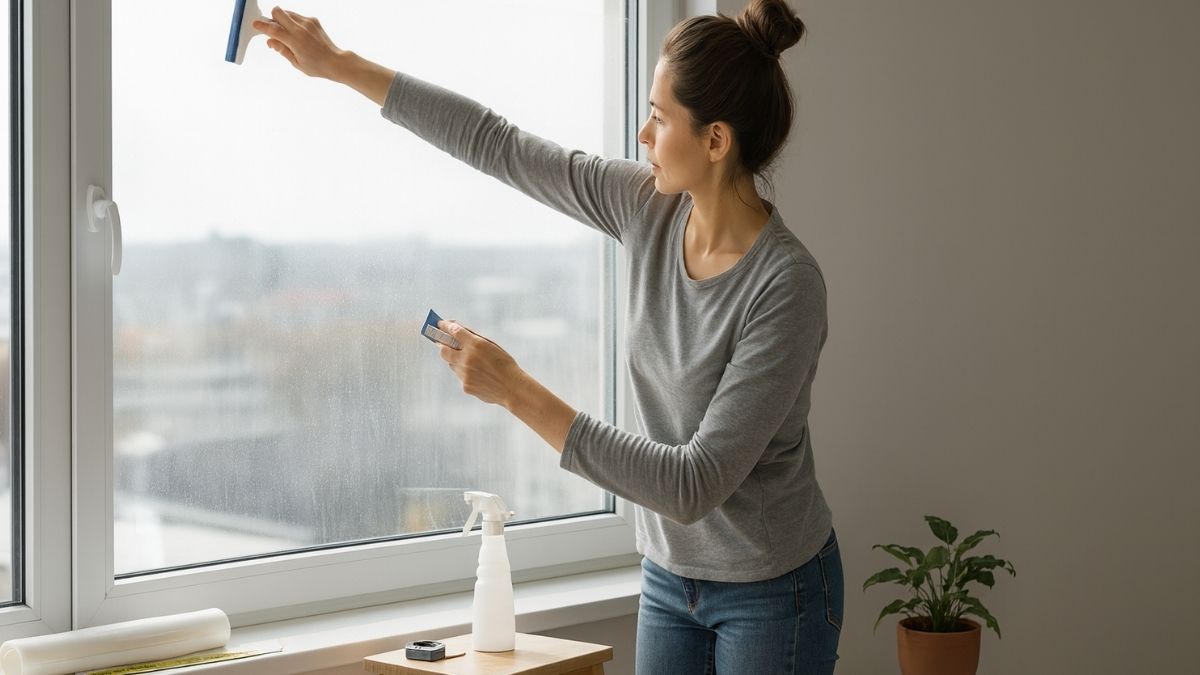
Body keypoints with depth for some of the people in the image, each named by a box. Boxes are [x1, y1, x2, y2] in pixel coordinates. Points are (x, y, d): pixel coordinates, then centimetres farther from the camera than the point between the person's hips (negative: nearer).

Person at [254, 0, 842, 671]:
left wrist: (517, 391, -30)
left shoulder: (787, 284, -26)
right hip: (672, 578, 6)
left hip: (772, 596, -6)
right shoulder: (652, 209, -7)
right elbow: (499, 144, 2)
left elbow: (694, 485, -29)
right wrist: (341, 65, 5)